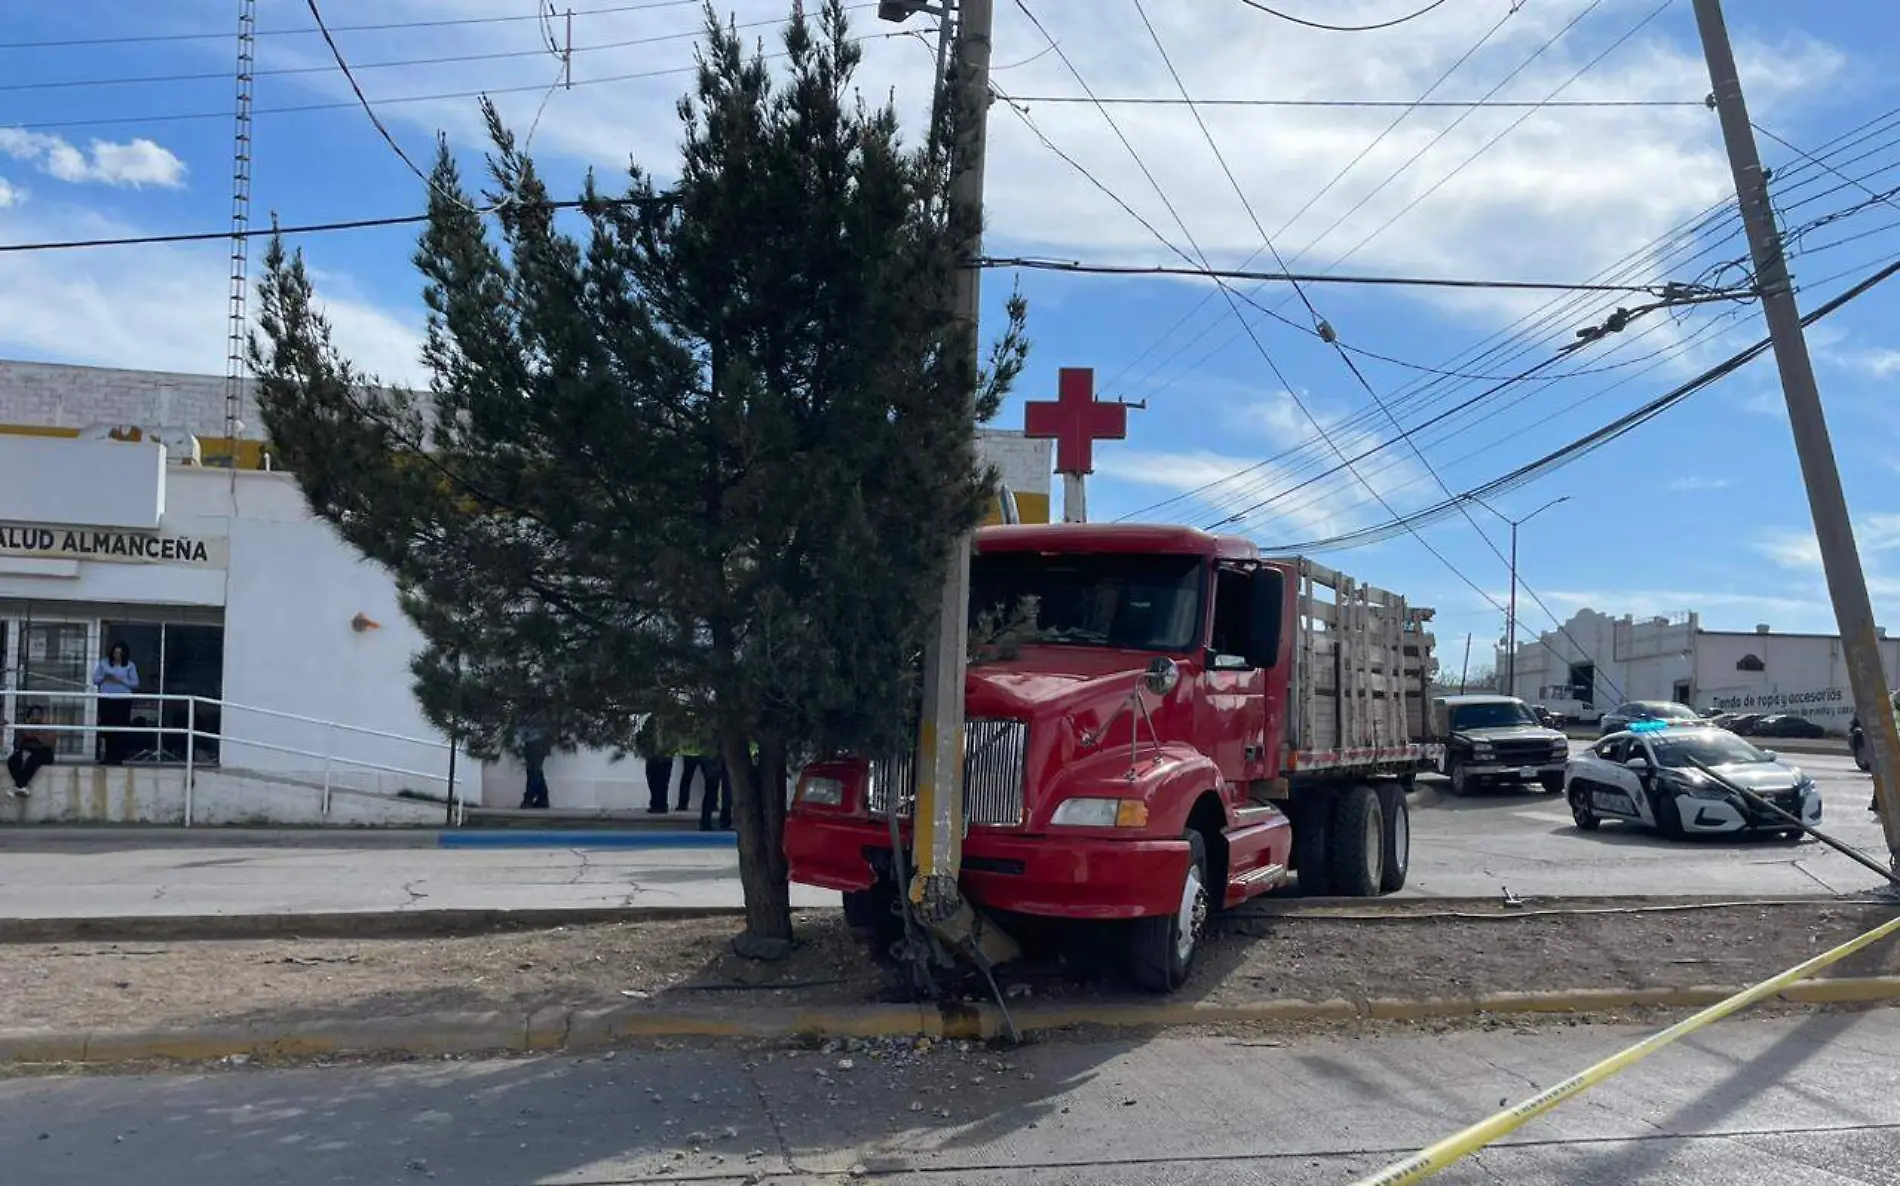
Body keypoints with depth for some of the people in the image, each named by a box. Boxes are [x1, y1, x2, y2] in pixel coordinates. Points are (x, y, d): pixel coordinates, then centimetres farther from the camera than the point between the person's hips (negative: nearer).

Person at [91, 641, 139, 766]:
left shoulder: (130, 665, 5)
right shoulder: (103, 663, 10)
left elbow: (135, 683, 2)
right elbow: (95, 679, 9)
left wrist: (121, 681, -12)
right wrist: (104, 678, -10)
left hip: (123, 700, -2)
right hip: (106, 699, 2)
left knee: (121, 729, -6)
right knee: (106, 727, 0)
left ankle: (118, 758, -4)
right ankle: (108, 757, 8)